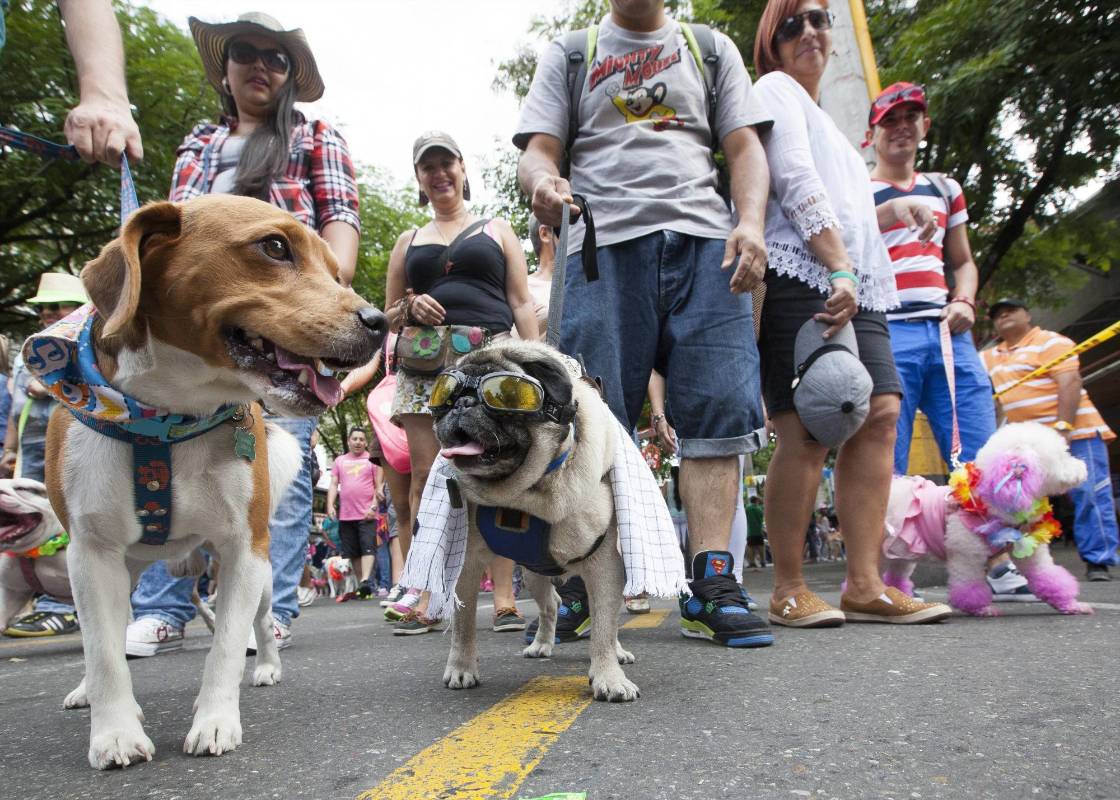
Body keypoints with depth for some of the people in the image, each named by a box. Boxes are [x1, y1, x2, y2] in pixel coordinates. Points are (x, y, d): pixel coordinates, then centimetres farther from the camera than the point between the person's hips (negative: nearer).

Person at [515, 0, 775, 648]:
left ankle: (711, 587, -7)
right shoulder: (569, 55, 21)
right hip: (604, 239, -1)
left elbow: (744, 147, 14)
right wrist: (544, 182, -15)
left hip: (704, 238, 2)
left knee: (717, 411, -9)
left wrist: (751, 222, -5)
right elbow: (539, 151, 11)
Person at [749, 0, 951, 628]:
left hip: (856, 286, 9)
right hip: (805, 277, -9)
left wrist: (891, 212, 23)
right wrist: (839, 267, -18)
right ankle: (790, 591, -6)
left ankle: (866, 585, -3)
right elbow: (798, 185, -10)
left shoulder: (820, 116, 33)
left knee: (880, 415, -4)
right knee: (809, 429, -14)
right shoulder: (776, 89, 6)